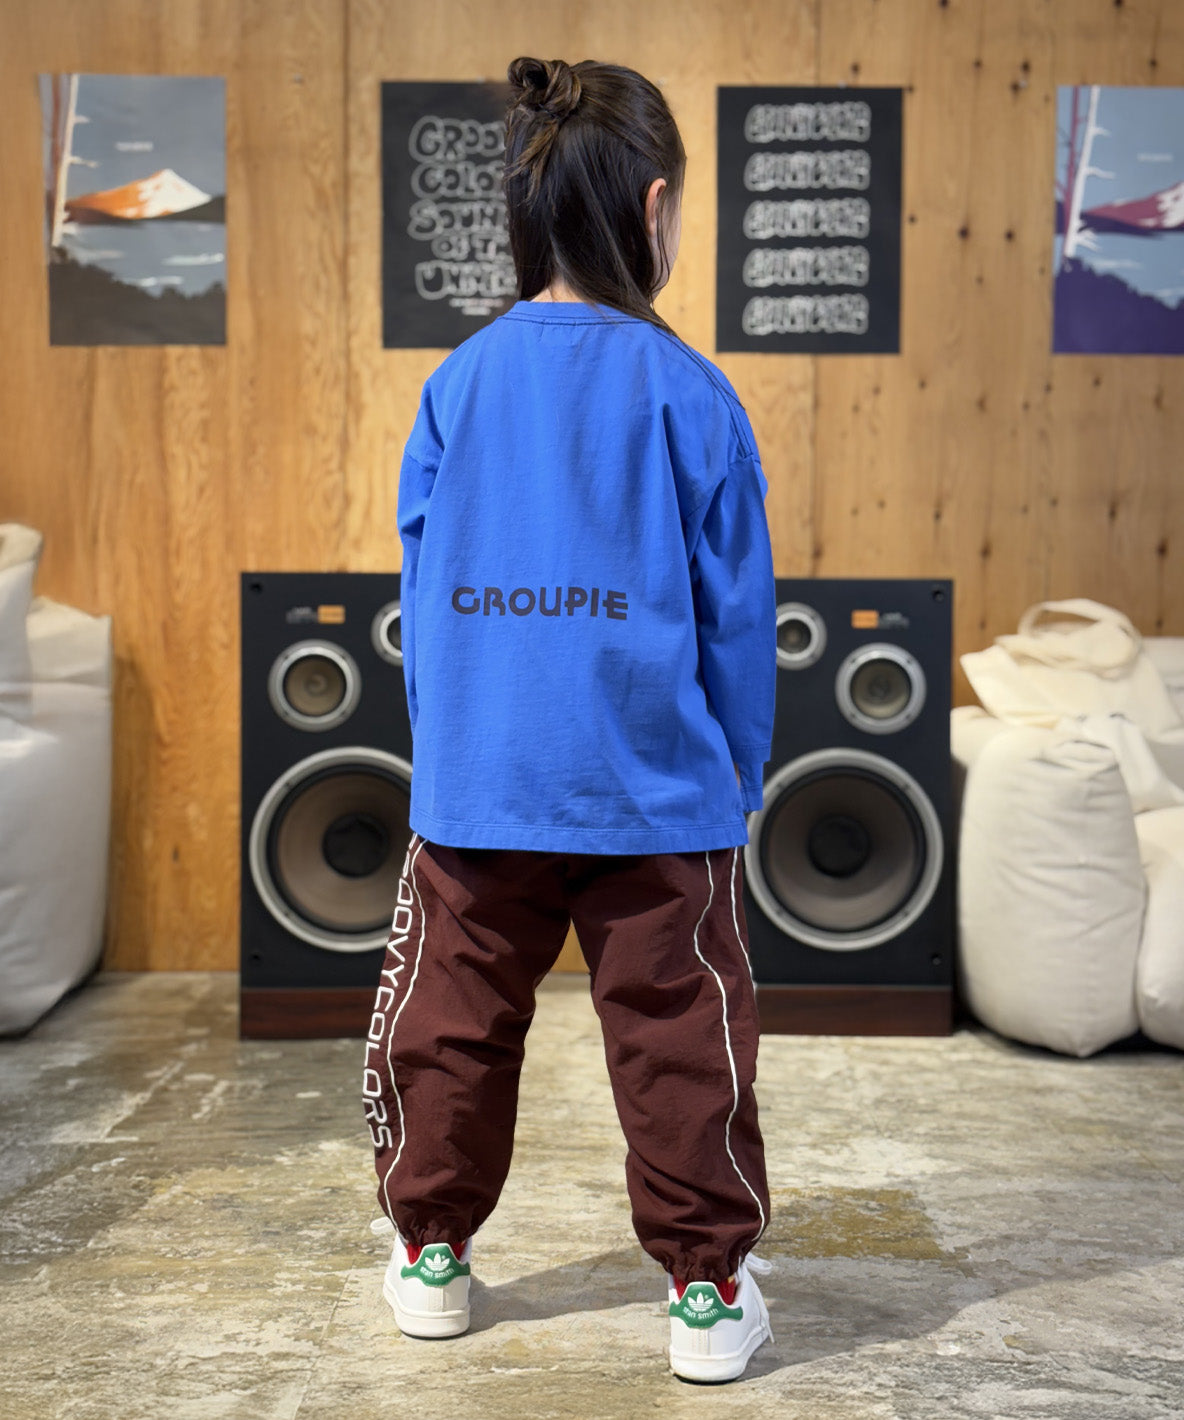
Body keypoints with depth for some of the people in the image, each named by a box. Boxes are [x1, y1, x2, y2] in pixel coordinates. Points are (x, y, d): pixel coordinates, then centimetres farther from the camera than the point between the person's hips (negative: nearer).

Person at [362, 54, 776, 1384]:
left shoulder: (459, 380, 2)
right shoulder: (685, 390, -6)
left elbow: (420, 586, 7)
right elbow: (735, 609, -3)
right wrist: (740, 770, 10)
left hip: (474, 782, 3)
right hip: (653, 787, -2)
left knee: (450, 1022, 16)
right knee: (679, 1037, 9)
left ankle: (430, 1251, 31)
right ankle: (708, 1287, 20)